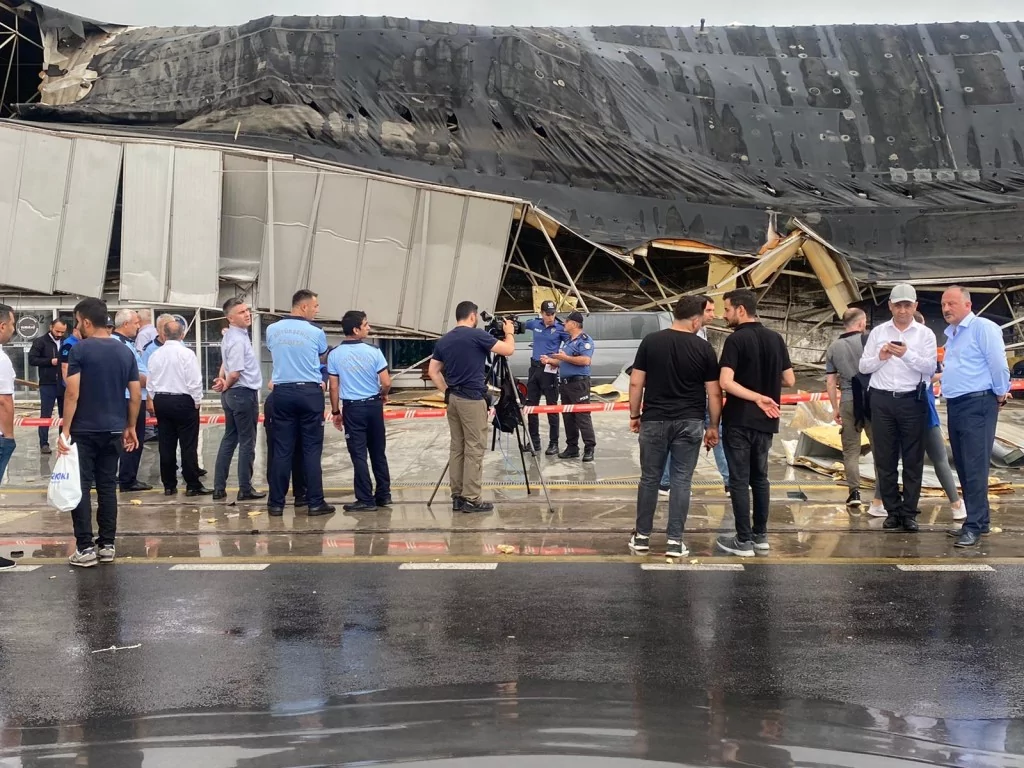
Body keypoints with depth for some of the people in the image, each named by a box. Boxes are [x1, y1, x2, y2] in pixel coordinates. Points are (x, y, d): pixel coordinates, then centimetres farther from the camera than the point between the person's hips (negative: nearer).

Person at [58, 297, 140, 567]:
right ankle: (107, 545, 12)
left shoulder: (80, 349, -10)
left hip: (83, 431, -5)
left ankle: (85, 548, -1)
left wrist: (65, 429, -11)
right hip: (113, 431, 5)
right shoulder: (125, 352, 5)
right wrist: (130, 427, 14)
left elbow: (72, 393, -15)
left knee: (81, 487, 1)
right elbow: (136, 395, 5)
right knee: (107, 486, 10)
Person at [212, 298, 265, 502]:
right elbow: (235, 373, -23)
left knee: (229, 439, 13)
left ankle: (219, 488, 16)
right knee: (247, 442, 1)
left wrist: (222, 380, 3)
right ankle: (245, 489, 8)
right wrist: (226, 385, -5)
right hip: (244, 393, -9)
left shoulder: (229, 336, 11)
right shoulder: (238, 340, -20)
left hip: (231, 394, 9)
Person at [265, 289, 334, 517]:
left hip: (282, 392, 3)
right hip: (310, 392, -3)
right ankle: (315, 503, 3)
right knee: (312, 449, 1)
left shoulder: (272, 330, 4)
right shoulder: (316, 332, -4)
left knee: (282, 449, 4)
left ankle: (276, 503, 6)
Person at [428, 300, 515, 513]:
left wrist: (447, 391, 14)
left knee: (456, 448, 10)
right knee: (474, 449, -3)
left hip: (453, 398, 7)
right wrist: (509, 332, 10)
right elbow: (508, 350, -8)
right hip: (472, 398, -7)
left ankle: (457, 497, 12)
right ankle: (470, 499, -3)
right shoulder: (477, 335, -10)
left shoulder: (443, 340, 10)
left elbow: (433, 371, 10)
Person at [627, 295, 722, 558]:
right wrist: (713, 426, 9)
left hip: (654, 420, 1)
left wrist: (634, 415, 11)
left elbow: (636, 383, 0)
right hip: (690, 423, -1)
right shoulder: (704, 348, -3)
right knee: (681, 481, 5)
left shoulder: (650, 342, -1)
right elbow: (714, 392, -1)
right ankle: (675, 541, 6)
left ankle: (642, 536, 17)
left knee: (649, 478, 10)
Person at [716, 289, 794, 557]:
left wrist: (756, 397, -18)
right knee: (760, 477, 16)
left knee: (739, 480, 0)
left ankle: (744, 541, 3)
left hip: (739, 421, -6)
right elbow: (789, 380, 8)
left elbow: (726, 382, -24)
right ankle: (761, 536, 19)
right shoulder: (776, 338, 5)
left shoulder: (736, 339, -14)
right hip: (766, 421, 6)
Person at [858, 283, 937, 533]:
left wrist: (907, 354, -21)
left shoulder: (925, 334, 3)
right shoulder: (877, 332, 8)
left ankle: (909, 512, 9)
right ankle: (892, 510, 14)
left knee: (913, 459, 3)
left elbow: (930, 368, -8)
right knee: (885, 458, 5)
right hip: (882, 400, 2)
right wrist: (880, 358, -11)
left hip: (912, 400, -2)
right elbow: (863, 366, 7)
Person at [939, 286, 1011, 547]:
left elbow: (998, 363, -14)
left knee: (975, 467, -8)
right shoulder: (951, 334, 17)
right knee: (963, 466, 11)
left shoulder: (983, 328, -10)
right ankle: (976, 520, 19)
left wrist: (1001, 394, -6)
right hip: (954, 405, 9)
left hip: (977, 404, -9)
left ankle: (975, 525, -5)